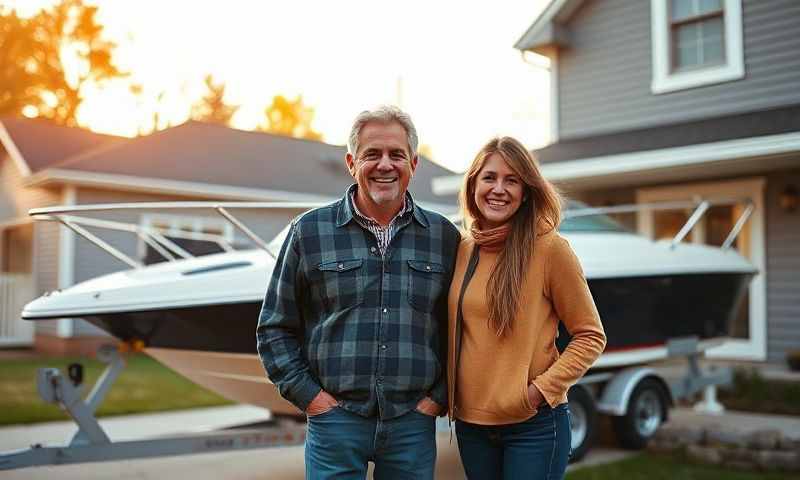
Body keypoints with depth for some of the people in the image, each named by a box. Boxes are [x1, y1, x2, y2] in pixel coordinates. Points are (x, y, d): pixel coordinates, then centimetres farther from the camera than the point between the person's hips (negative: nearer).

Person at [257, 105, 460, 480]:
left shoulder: (444, 236, 4)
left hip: (413, 423, 2)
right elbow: (275, 328, 4)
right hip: (335, 420, -1)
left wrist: (439, 397, 1)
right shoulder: (310, 231, 1)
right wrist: (309, 395, -3)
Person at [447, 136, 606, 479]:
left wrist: (541, 389, -14)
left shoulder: (549, 248, -11)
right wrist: (449, 394, 5)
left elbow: (590, 336, -6)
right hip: (469, 422, 5)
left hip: (533, 425, -4)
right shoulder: (463, 250, 3)